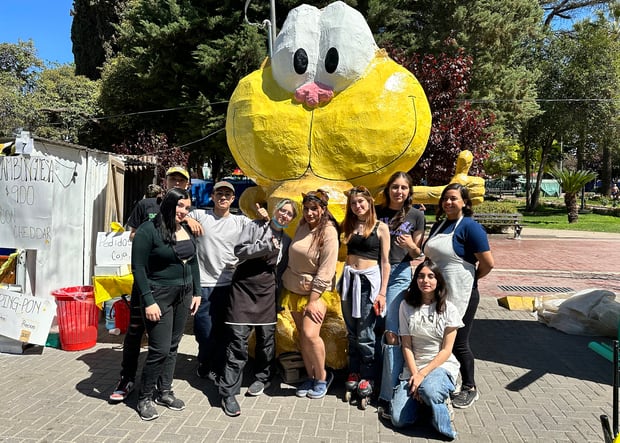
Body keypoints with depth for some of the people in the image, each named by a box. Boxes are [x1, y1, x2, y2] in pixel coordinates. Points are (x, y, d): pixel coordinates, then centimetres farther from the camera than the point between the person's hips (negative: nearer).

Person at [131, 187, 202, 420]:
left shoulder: (187, 230, 7)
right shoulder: (148, 230, -12)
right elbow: (138, 268, -13)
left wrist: (196, 293, 10)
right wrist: (148, 301, -17)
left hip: (183, 296, 6)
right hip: (159, 296, -6)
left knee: (172, 347, 13)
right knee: (160, 349, -5)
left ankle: (164, 391, 28)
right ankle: (144, 398, 14)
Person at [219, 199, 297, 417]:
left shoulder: (286, 241, 13)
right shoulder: (255, 226, 3)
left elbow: (281, 271, 14)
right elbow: (240, 250, -9)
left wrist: (278, 295, 9)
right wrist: (267, 246, -16)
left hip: (268, 291, 4)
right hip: (244, 286, -4)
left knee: (266, 336, 6)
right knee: (238, 338, -8)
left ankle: (262, 378, 31)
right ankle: (228, 393, -3)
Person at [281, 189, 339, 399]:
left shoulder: (328, 232, -15)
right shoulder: (302, 226, 3)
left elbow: (325, 271, -18)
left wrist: (312, 301, -18)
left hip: (316, 291, -6)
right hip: (293, 288, 6)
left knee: (310, 334, -18)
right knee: (302, 334, 9)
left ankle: (322, 377, 4)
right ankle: (310, 377, 23)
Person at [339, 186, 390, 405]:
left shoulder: (381, 227, -2)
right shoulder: (349, 226, 11)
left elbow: (385, 262, -4)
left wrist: (382, 292, -8)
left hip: (369, 280, -4)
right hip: (349, 279, 5)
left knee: (364, 334, -2)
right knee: (352, 332, 11)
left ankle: (367, 377, 14)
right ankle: (354, 373, 25)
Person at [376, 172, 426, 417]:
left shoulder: (416, 215, 3)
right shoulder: (377, 212, 8)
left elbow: (417, 253, 6)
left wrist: (411, 246, -15)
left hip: (399, 274, -2)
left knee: (392, 333, -8)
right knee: (375, 330, 9)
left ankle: (389, 394, -5)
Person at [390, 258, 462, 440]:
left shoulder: (448, 309, -5)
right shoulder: (406, 306, 0)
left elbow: (446, 350, -6)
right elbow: (406, 346, -1)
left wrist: (422, 374, -15)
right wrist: (414, 374, -12)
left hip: (442, 365, -2)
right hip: (413, 366, 2)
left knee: (429, 388, -38)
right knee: (399, 420, -13)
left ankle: (441, 401, -3)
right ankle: (419, 394, 15)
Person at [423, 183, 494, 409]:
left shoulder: (470, 227, -13)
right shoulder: (439, 224, 9)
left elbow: (488, 263, -16)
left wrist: (469, 279, -3)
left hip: (460, 296, -7)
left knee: (458, 343, 4)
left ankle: (469, 389, 24)